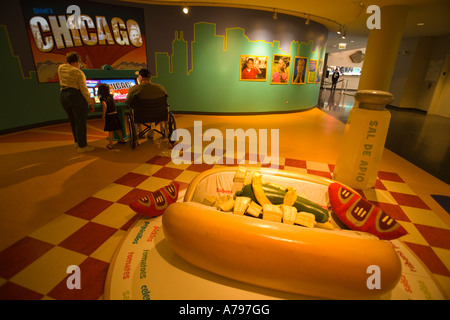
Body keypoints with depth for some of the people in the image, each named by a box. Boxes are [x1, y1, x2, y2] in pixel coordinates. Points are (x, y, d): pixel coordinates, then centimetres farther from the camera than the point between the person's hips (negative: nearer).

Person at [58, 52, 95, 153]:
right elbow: (84, 90, -15)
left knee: (73, 121, 20)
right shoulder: (79, 73, -10)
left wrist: (69, 63, 22)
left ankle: (77, 141, 32)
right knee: (81, 122, -1)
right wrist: (91, 103, -10)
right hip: (77, 97, -7)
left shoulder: (61, 67, 8)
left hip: (63, 96, 7)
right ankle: (82, 146, 4)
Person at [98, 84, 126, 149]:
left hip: (109, 116, -5)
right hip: (115, 114, 5)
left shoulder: (102, 98, -8)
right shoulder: (110, 96, 8)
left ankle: (110, 145, 5)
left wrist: (104, 115, -17)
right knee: (117, 129, 20)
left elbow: (105, 105, -25)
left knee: (111, 131, -2)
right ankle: (121, 140, 35)